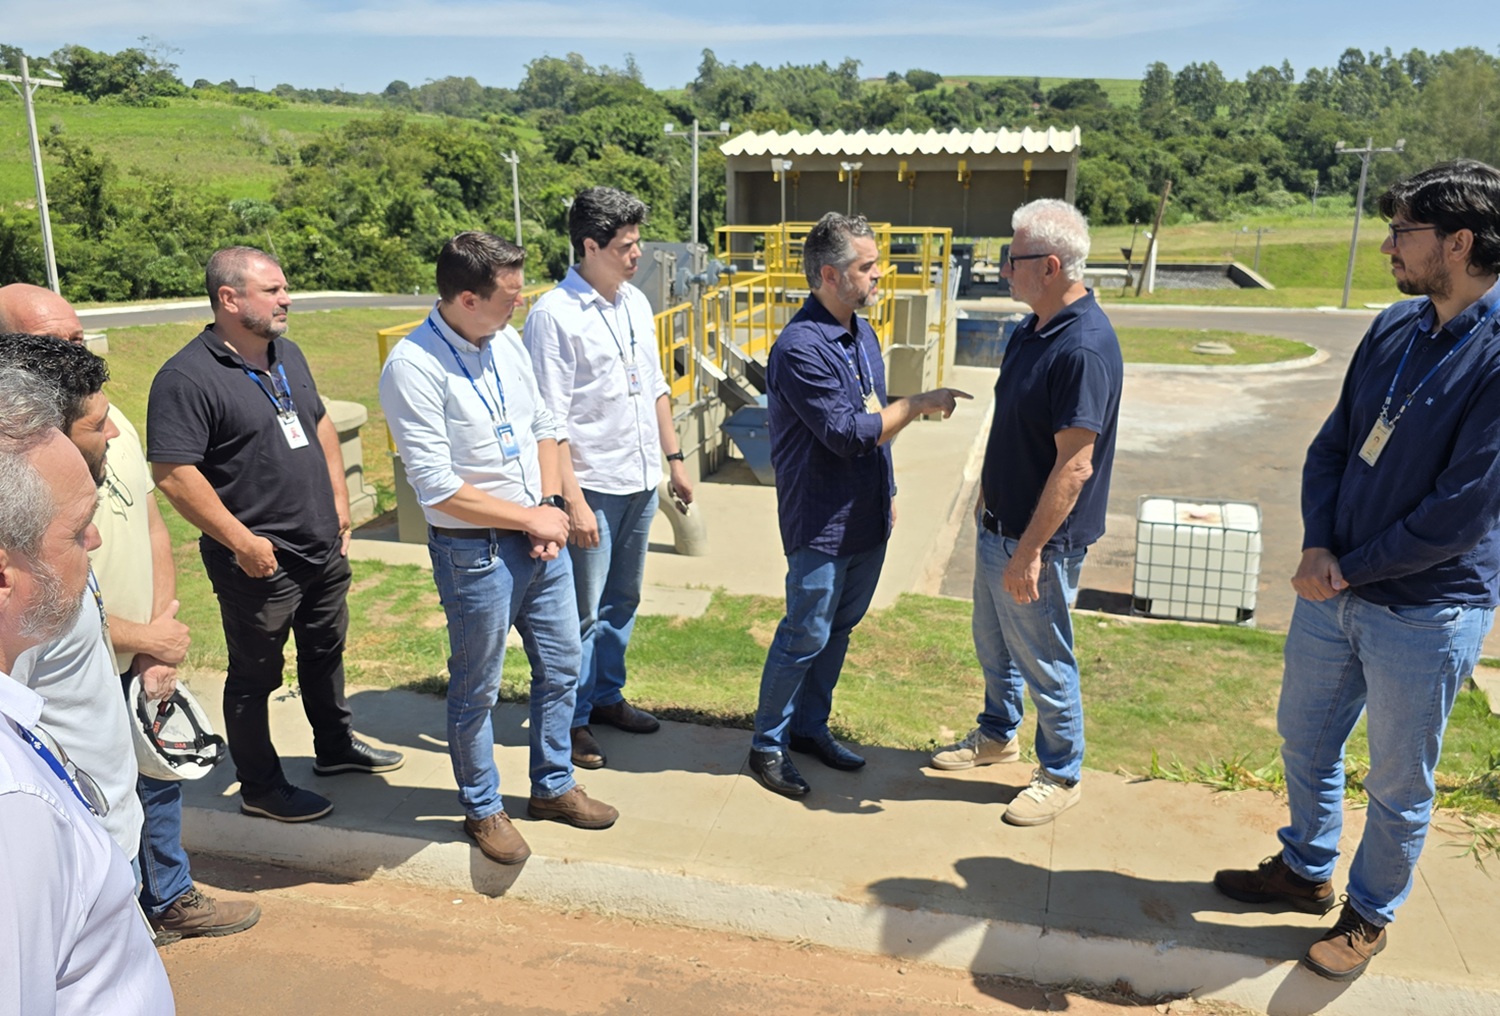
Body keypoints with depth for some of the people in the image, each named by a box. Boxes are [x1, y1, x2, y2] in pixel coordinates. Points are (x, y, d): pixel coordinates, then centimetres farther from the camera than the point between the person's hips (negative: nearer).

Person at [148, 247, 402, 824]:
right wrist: (243, 541, -22)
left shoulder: (287, 354, 8)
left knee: (325, 651, 23)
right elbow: (172, 474, -24)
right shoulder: (187, 378, -18)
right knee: (255, 676, 8)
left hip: (324, 548, 8)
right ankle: (260, 788, 25)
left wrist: (339, 502, 13)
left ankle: (336, 746, 42)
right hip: (260, 561, -8)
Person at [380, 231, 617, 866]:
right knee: (476, 690, 11)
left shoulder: (506, 341, 2)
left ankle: (552, 786, 40)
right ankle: (482, 809, 34)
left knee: (561, 667, 18)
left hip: (540, 537, 7)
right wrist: (530, 518, -14)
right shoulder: (413, 368, -20)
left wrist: (553, 505, -3)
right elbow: (437, 488, -23)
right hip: (474, 551, -7)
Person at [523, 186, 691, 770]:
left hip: (641, 482, 7)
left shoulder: (636, 303, 9)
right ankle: (572, 720, 19)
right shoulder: (553, 316, -15)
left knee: (622, 601, 18)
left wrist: (674, 459, 16)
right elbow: (550, 422, -18)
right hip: (592, 486, -7)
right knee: (581, 612, 3)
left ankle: (606, 695, 35)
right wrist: (572, 501, -20)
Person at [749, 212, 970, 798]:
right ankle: (768, 744, 20)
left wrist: (887, 495, 19)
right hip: (822, 524, -8)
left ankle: (810, 727, 34)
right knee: (805, 637, 2)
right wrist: (920, 403, -16)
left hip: (868, 518, 8)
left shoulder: (862, 333, 9)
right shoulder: (800, 348, -21)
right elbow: (849, 433, -24)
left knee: (839, 628, 18)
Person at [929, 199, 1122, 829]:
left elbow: (1075, 464, -27)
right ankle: (997, 735, 45)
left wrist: (1029, 550, -25)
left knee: (1044, 661, 8)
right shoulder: (1033, 330, 6)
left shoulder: (1084, 348, -25)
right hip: (999, 525, 9)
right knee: (992, 643, 24)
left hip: (1038, 540, -9)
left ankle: (1060, 775, 28)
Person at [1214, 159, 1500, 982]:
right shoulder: (1396, 327, 1)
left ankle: (1370, 914, 35)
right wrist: (1317, 547, -9)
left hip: (1424, 613, -6)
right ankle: (1306, 870, 44)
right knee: (1304, 737, 21)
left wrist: (1349, 569, -14)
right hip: (1334, 587, 7)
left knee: (1398, 782, 13)